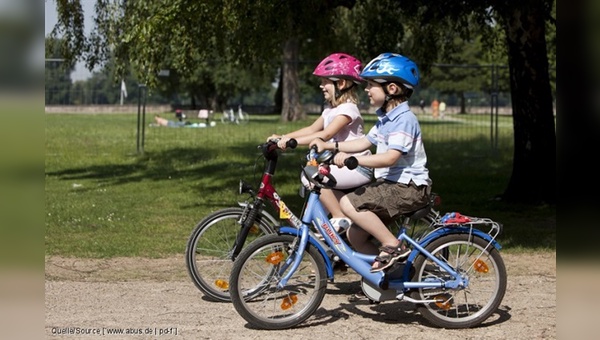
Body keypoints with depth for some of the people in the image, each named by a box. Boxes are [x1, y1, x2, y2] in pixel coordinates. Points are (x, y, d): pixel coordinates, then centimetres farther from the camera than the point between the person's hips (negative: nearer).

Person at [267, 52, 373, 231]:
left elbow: (325, 134, -26)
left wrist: (293, 141, -32)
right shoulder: (330, 111, 16)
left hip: (358, 168, -10)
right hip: (344, 165, 10)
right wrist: (282, 137, -3)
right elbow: (311, 129, 9)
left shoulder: (348, 109, -15)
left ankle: (340, 218, -16)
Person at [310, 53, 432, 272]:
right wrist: (330, 145, 9)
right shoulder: (386, 119, 15)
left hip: (408, 187, -10)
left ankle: (392, 246, -15)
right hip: (391, 184, 10)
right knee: (355, 236, 6)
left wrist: (352, 159, -32)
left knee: (349, 204, -24)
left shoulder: (404, 119, -17)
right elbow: (365, 142, 18)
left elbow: (391, 157, -28)